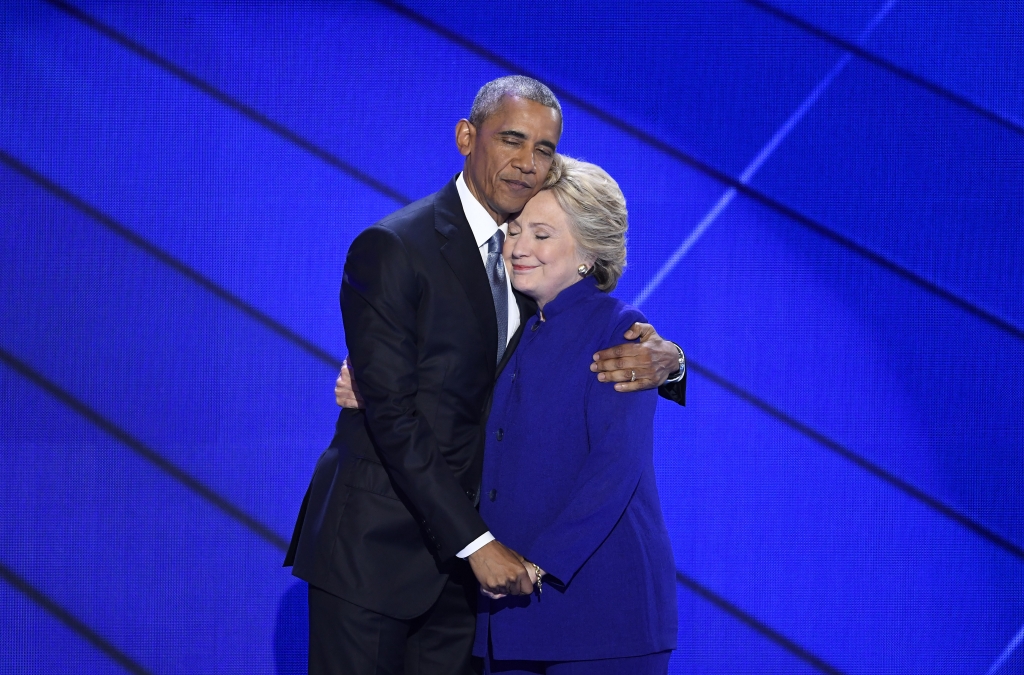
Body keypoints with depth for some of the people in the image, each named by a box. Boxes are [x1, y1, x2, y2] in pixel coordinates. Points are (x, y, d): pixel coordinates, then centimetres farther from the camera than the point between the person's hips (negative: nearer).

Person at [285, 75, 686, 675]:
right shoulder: (392, 249, -11)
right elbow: (392, 415, -16)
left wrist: (663, 359, -14)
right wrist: (477, 541, -21)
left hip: (457, 552, 6)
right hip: (374, 547, -6)